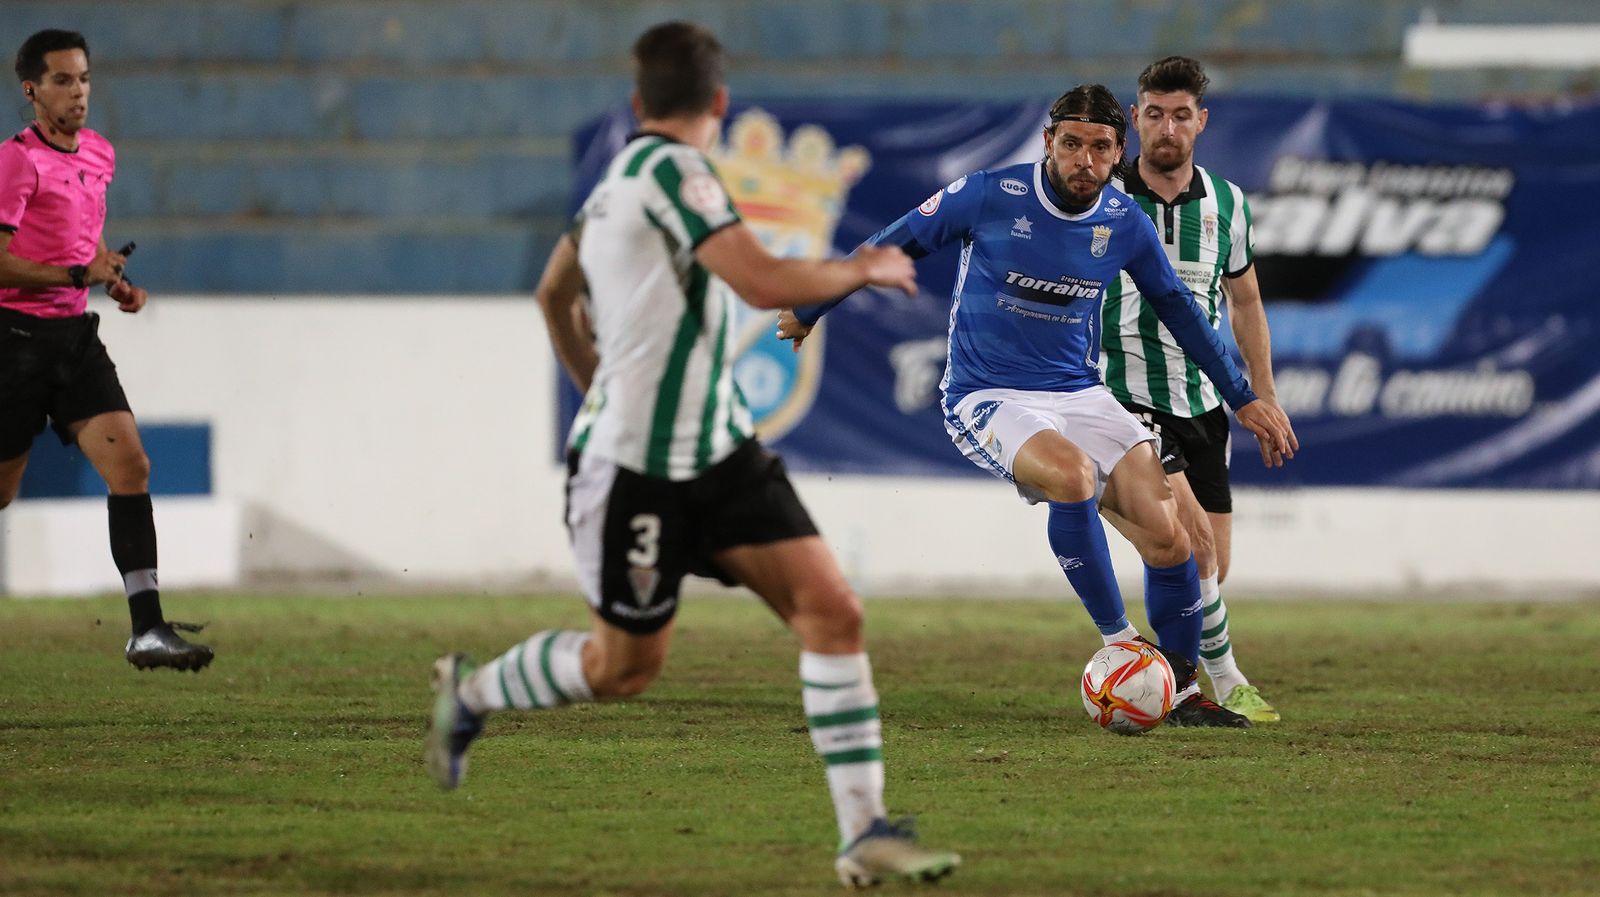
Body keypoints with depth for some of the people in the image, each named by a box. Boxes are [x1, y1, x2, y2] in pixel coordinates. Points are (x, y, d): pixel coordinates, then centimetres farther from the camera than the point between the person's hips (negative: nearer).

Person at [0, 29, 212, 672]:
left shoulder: (99, 154, 13)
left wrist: (114, 277, 12)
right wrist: (78, 274, -21)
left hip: (75, 335, 6)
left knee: (130, 465, -12)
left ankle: (147, 629, -16)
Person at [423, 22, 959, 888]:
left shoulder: (619, 179, 12)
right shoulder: (672, 171, -17)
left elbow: (555, 293, 26)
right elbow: (764, 282, -27)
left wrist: (602, 390, 35)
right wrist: (864, 269, -11)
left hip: (718, 452, 9)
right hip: (634, 467, -9)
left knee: (831, 608, -7)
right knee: (623, 665, 8)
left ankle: (863, 832, -9)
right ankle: (467, 692, 35)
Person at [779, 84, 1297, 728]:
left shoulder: (1125, 223, 0)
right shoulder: (990, 196, -12)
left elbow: (1178, 309, 16)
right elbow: (894, 246, 1)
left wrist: (1243, 398, 20)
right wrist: (809, 311, 11)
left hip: (1080, 395, 4)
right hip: (988, 400, -4)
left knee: (1167, 539, -12)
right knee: (1072, 475, -36)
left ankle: (1186, 694, 9)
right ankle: (1117, 642, -21)